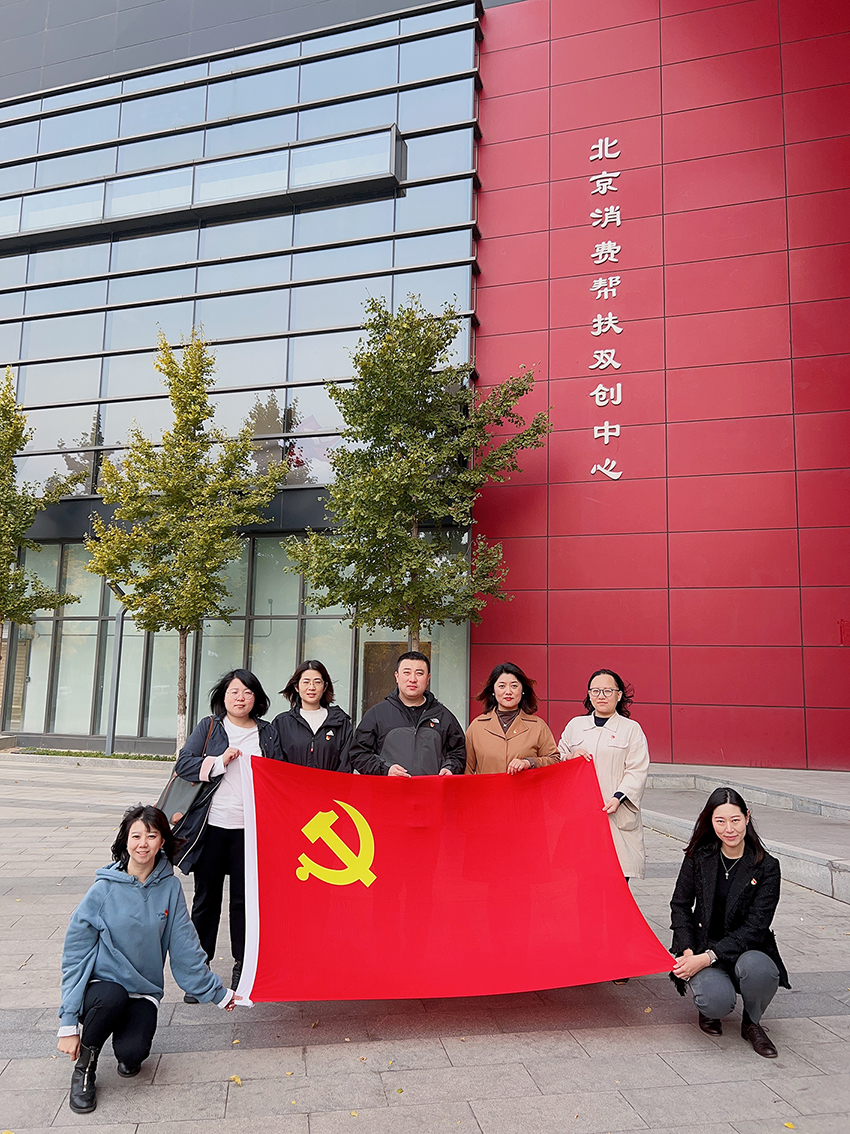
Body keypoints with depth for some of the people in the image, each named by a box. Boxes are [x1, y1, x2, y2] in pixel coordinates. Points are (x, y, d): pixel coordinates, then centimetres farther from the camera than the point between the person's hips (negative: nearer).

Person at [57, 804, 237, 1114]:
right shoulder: (104, 890, -11)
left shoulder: (170, 888, -5)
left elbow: (185, 949, 2)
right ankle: (84, 1065, -5)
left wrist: (217, 992, 5)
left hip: (144, 991, 1)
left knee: (133, 1052, -25)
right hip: (101, 983, -1)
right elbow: (76, 954, -6)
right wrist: (68, 1024, -9)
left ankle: (128, 1055, 14)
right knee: (113, 996, -34)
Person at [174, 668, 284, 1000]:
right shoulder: (209, 727, 7)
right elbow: (183, 764, -1)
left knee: (245, 899, 5)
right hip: (211, 825, 0)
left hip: (250, 827, 1)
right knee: (206, 898, 8)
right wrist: (219, 762, -13)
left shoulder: (268, 733, 11)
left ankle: (243, 966, 20)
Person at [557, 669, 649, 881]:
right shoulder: (575, 725, 15)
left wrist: (618, 797, -16)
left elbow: (637, 771, -2)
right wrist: (571, 758, -2)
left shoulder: (632, 729, 7)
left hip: (618, 816, -2)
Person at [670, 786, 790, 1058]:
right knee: (717, 1000, -31)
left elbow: (755, 927, -13)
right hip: (703, 943, 0)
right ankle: (709, 1008, 10)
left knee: (759, 969, -36)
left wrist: (707, 957, -22)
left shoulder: (766, 867, -8)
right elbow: (680, 905, 5)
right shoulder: (699, 857, -2)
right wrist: (688, 952, -12)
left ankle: (752, 1023, -2)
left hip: (746, 948, 0)